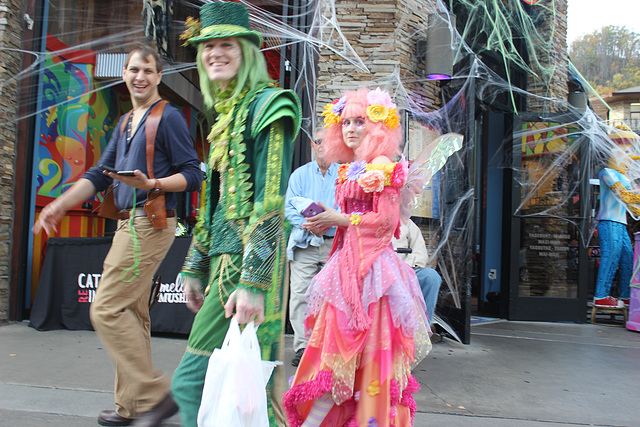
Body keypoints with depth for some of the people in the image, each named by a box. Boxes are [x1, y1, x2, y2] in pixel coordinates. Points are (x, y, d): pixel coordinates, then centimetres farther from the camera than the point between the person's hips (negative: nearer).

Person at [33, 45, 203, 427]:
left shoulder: (168, 117, -5)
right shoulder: (126, 122, 21)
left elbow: (193, 176, -11)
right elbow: (100, 174, 21)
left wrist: (151, 184, -25)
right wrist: (60, 204, 13)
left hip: (150, 224, -9)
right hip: (129, 224, 9)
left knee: (107, 309, -11)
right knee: (132, 315, 11)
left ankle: (155, 394, -4)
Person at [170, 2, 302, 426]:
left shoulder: (268, 107, -8)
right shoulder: (226, 115, 18)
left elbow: (271, 202, -17)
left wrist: (253, 282, -22)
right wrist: (195, 268, 19)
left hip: (247, 262, -9)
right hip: (223, 259, 9)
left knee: (191, 382, -6)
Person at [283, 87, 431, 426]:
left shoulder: (382, 166, -8)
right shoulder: (348, 170, 17)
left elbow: (386, 221, -14)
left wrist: (339, 220, -10)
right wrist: (325, 220, 5)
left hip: (371, 262, -8)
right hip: (347, 259, 8)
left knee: (366, 340, -4)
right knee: (339, 336, 9)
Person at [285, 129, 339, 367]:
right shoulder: (300, 174, 13)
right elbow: (289, 208, 5)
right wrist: (308, 225, -12)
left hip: (335, 243, 0)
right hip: (305, 243, 1)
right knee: (300, 294, -8)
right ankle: (302, 346, -2)